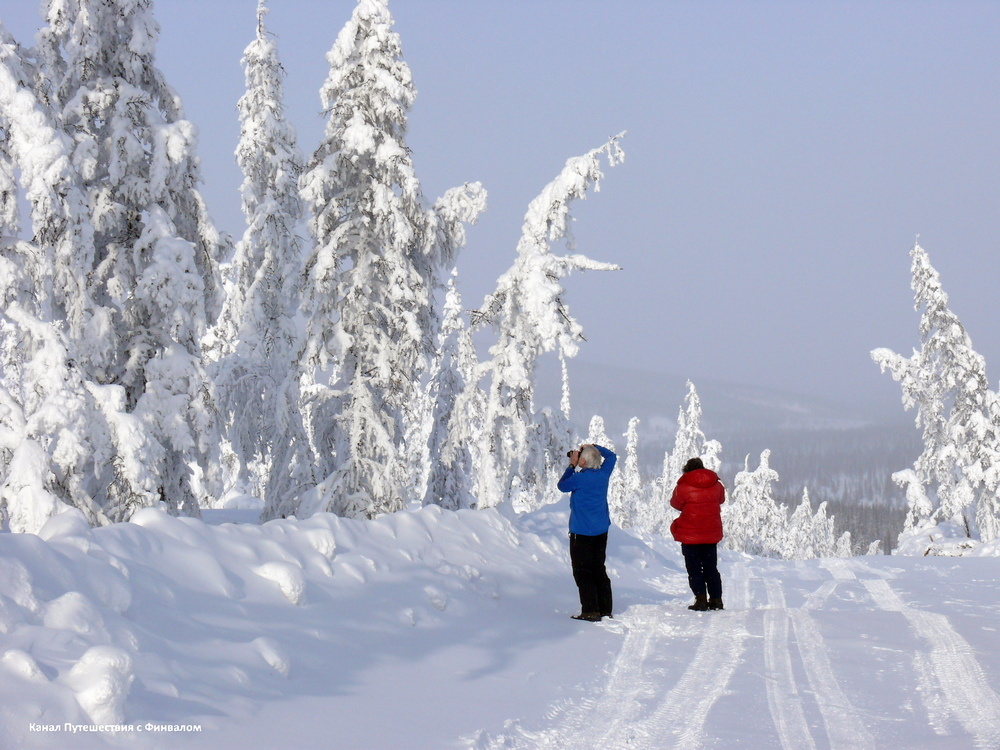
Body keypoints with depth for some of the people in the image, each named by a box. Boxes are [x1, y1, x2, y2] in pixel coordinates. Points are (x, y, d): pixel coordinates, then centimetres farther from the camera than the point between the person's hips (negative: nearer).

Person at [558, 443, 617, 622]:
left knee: (582, 572, -4)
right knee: (599, 570, 14)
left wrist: (572, 466, 8)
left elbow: (562, 486, 2)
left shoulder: (580, 477, -17)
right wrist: (593, 447, 17)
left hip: (581, 532, -7)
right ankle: (605, 609, 13)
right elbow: (611, 456, 21)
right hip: (601, 531, 7)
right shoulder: (603, 474, 1)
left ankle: (590, 611, -12)